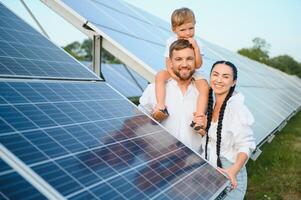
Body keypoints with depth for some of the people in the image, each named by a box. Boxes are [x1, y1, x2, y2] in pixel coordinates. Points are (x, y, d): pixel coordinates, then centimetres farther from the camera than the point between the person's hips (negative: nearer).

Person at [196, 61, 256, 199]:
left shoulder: (237, 108, -20)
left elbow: (245, 145, -20)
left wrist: (234, 170, -33)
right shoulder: (210, 102, 0)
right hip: (206, 170, 6)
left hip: (228, 174, -6)